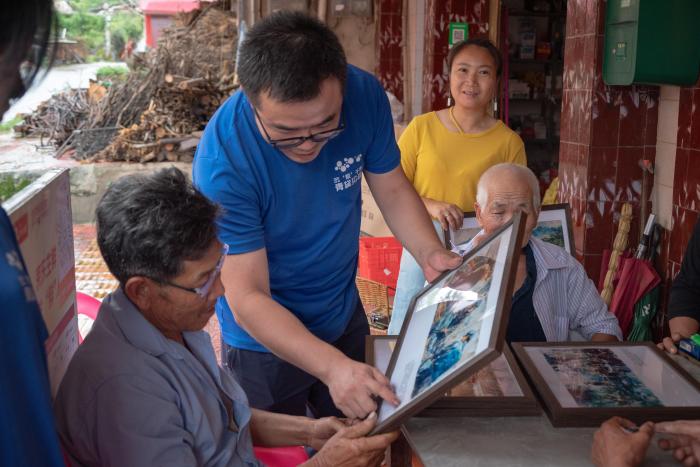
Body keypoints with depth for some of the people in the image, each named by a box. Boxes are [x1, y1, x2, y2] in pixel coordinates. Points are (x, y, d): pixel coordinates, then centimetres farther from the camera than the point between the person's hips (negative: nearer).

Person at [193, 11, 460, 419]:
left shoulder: (365, 96, -21)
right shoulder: (222, 162, -32)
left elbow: (392, 188, -5)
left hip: (346, 313, 5)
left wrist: (430, 253, -23)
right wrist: (333, 367, -41)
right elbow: (248, 298, -29)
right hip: (266, 339, -4)